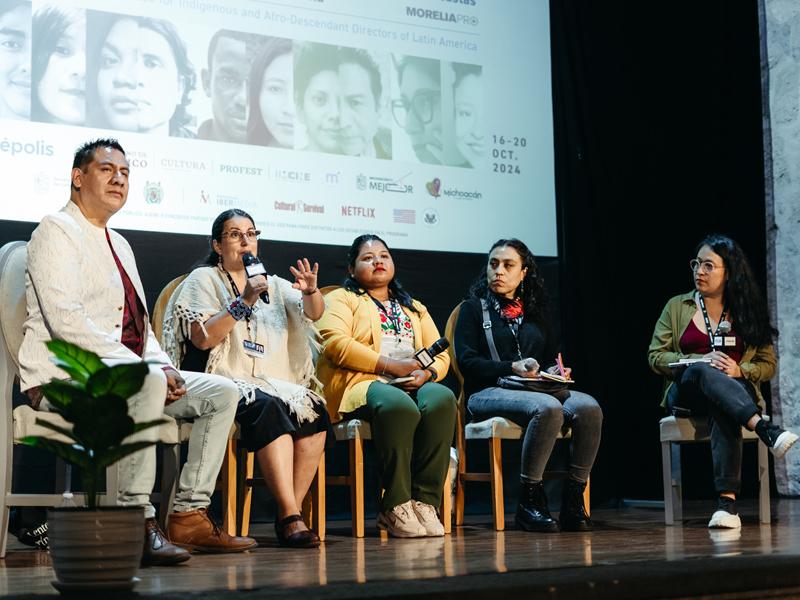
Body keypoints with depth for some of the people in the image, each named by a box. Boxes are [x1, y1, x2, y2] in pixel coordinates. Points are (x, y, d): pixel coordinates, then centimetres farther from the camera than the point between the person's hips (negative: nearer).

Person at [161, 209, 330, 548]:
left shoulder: (273, 284, 22)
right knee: (268, 408, -36)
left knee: (314, 411, -27)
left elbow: (313, 314, 7)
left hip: (274, 382, 5)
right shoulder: (203, 279, 8)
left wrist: (310, 291, -15)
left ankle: (290, 514, -25)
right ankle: (290, 518, -38)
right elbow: (203, 339, -7)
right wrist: (244, 301, -14)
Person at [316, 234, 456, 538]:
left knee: (441, 399, -32)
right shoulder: (341, 299, 14)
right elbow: (336, 343, -6)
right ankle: (396, 507, -31)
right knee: (401, 406, -39)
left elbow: (441, 355, 20)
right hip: (362, 385, -4)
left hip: (413, 385, 5)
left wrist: (427, 372, -5)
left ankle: (425, 502, -32)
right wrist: (391, 365, -13)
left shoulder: (415, 308, 30)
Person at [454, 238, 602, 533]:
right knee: (547, 408, -37)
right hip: (489, 392, -5)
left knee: (588, 407, -27)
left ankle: (573, 500, -21)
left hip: (538, 389, 5)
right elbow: (466, 360, -1)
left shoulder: (536, 312, 26)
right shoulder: (474, 308, 11)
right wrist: (513, 368, -14)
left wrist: (554, 370, 1)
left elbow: (552, 356, 27)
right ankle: (529, 501, -27)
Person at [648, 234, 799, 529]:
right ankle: (765, 429, -55)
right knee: (703, 371, -38)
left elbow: (768, 364, 12)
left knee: (723, 412, -39)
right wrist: (701, 360, -11)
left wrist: (740, 370, -11)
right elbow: (655, 356, 4)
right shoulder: (677, 307, 14)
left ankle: (727, 501, -50)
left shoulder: (747, 311, 15)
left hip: (737, 389, 0)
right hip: (686, 392, 0)